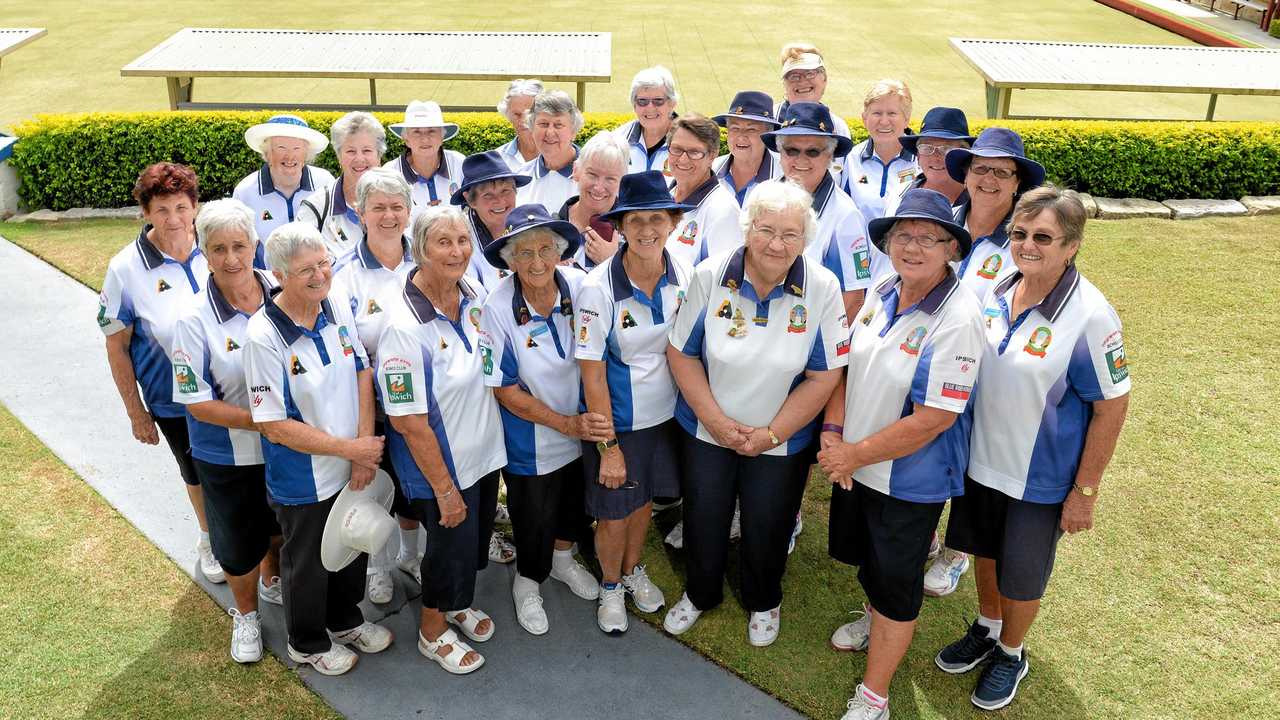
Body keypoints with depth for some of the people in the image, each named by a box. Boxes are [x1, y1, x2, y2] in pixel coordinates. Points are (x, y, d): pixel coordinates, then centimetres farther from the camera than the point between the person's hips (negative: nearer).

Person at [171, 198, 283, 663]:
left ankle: (273, 581, 57)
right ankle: (245, 614, 45)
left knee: (282, 524, 27)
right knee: (238, 542, 18)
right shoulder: (195, 320, -21)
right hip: (228, 456, -3)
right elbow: (197, 403, -18)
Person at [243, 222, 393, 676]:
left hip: (355, 466, 6)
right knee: (307, 562, 18)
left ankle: (345, 620, 52)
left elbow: (362, 373, 0)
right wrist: (350, 448, -20)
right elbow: (275, 426, -23)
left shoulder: (338, 305, -9)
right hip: (303, 479, -5)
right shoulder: (263, 336, -25)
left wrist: (366, 444, -10)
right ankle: (307, 643, 45)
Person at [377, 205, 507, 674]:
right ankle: (432, 630, 40)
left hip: (485, 453, 7)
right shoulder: (405, 327, -27)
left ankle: (458, 603, 53)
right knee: (451, 544, 12)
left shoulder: (476, 295, -6)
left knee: (477, 537, 24)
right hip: (441, 466, -7)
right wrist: (444, 488, -18)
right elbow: (408, 421, -23)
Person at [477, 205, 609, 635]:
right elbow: (505, 391, -17)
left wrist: (587, 420, -9)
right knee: (534, 519, 15)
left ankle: (562, 559, 56)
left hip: (585, 427, 4)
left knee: (575, 503, 26)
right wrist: (568, 424, -21)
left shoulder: (581, 287, -18)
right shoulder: (498, 310, -25)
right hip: (530, 442, -3)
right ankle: (527, 582, 46)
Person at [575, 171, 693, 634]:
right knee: (614, 515, 11)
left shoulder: (683, 276, -10)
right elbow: (592, 376, -18)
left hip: (665, 414, 4)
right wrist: (609, 448, -15)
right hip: (616, 421, -4)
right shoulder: (598, 288, -23)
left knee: (644, 501, 23)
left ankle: (633, 571, 50)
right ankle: (611, 587, 40)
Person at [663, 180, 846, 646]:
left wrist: (771, 433, -15)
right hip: (706, 430, 1)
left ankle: (763, 603, 48)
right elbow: (681, 352, -8)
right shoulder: (710, 276, -15)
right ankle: (699, 594, 48)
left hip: (782, 440, -1)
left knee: (766, 529, 17)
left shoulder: (822, 288, -17)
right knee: (703, 521, 17)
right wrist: (716, 420, -15)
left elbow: (823, 376, -12)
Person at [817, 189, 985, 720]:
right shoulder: (884, 293, -4)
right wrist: (833, 431, -11)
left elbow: (934, 418, -27)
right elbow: (847, 364, 4)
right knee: (864, 554, 28)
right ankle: (874, 621, 58)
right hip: (854, 464, 7)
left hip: (910, 479, -7)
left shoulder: (957, 318, -26)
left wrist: (855, 455, -20)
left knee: (895, 580, 10)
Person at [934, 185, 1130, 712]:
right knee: (985, 550, 24)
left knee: (1021, 575, 15)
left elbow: (1112, 407, -16)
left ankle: (1010, 654, 42)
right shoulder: (996, 292, -7)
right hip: (979, 458, 5)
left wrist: (1085, 492, -13)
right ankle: (986, 631, 50)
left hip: (1040, 478, -5)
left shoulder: (1090, 317, -23)